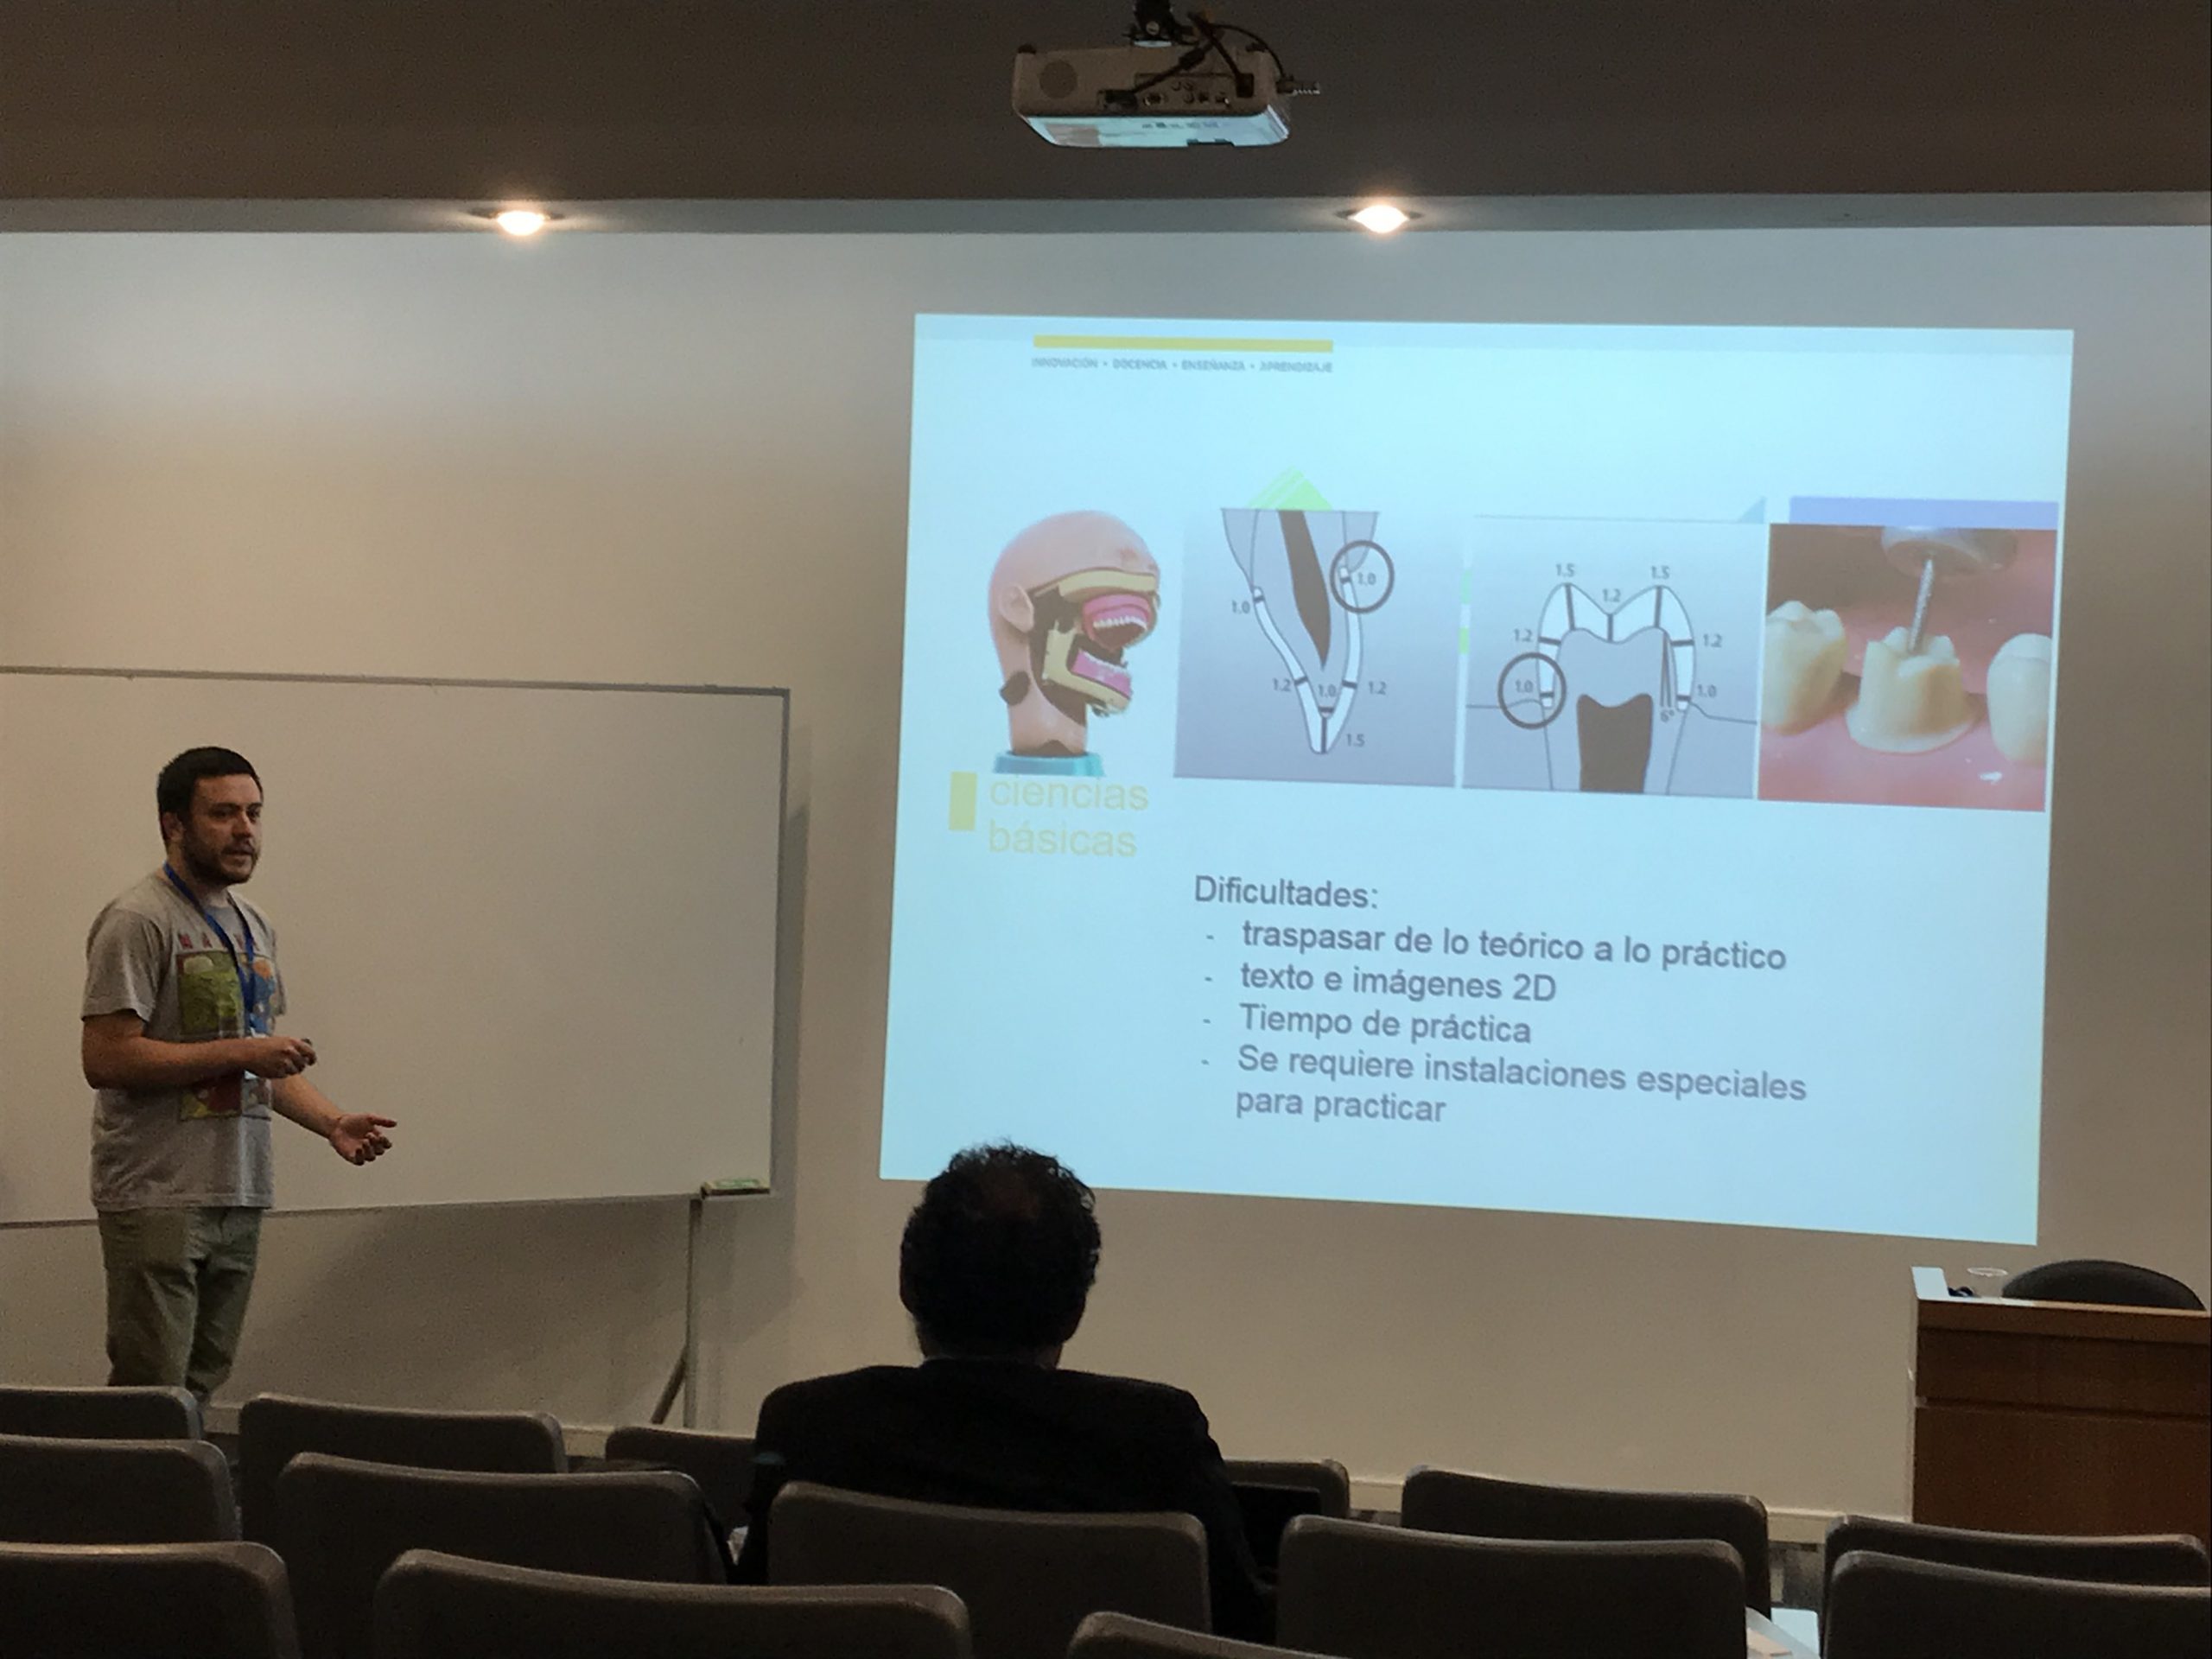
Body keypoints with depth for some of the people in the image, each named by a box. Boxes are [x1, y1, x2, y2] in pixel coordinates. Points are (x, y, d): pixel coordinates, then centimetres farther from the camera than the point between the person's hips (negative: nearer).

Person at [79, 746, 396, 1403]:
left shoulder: (253, 925, 17)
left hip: (239, 1198, 8)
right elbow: (107, 1058, -18)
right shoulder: (138, 922, -10)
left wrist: (332, 1122, 7)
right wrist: (239, 1053, -17)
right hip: (159, 1196, -8)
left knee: (202, 1385, 10)